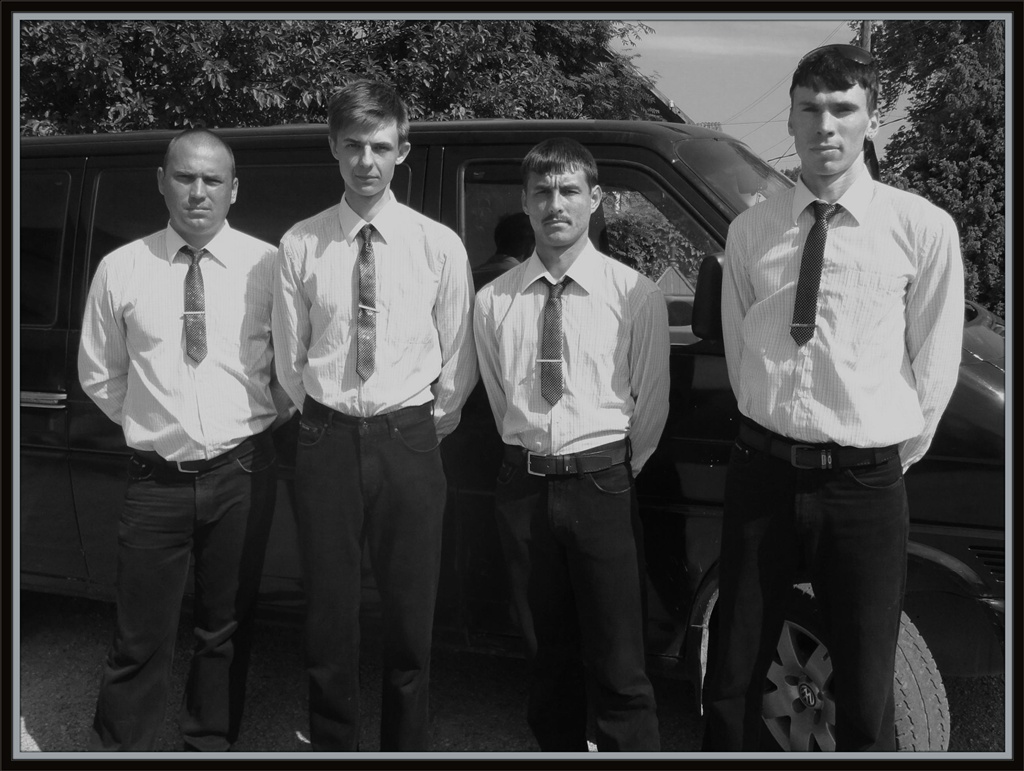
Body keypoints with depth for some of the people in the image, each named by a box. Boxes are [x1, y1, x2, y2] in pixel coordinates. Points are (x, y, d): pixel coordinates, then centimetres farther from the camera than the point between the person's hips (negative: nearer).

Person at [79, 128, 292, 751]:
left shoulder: (268, 266, -2)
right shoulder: (121, 269, 0)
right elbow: (99, 375, 11)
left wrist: (263, 421, 5)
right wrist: (152, 423, 7)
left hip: (242, 472, 0)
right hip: (157, 479, 0)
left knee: (228, 630, 14)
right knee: (140, 642, 5)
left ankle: (212, 745, 32)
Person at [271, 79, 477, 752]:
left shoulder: (439, 246, 0)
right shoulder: (300, 246, 0)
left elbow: (457, 356, 6)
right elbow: (289, 357, 6)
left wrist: (434, 422, 6)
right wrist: (324, 422, 7)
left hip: (409, 441, 0)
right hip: (327, 440, 1)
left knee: (411, 619, 8)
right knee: (329, 619, 9)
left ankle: (407, 745, 25)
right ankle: (333, 744, 26)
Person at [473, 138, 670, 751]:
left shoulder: (636, 295, -3)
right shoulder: (494, 301, 4)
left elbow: (651, 402, 1)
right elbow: (500, 400, 12)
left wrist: (616, 477, 3)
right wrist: (531, 458, 7)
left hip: (603, 485, -3)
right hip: (524, 486, 3)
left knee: (619, 668, -2)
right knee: (549, 657, 15)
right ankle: (557, 746, 30)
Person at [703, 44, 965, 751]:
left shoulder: (922, 229, -4)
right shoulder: (751, 232, 4)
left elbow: (934, 365, 1)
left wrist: (898, 453, 5)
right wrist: (773, 431, 9)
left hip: (864, 487, -2)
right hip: (762, 474, 3)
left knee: (865, 700, 6)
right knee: (732, 682, 12)